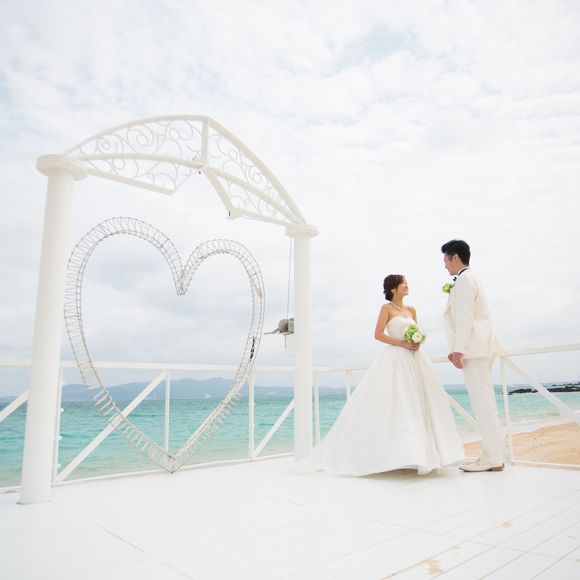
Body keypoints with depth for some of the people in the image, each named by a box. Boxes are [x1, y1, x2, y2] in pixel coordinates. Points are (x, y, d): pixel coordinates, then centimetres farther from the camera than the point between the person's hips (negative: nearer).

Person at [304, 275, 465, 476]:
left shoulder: (411, 309, 16)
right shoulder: (387, 308, -2)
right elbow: (378, 334, -9)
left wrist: (417, 343, -3)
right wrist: (402, 344, -16)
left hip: (414, 360, 7)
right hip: (395, 360, -7)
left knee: (418, 403, 4)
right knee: (395, 404, -9)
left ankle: (420, 455, 10)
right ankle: (400, 454, -5)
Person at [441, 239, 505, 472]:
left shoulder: (464, 280, -8)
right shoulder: (469, 279, 23)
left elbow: (465, 317, -17)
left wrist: (459, 350, -18)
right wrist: (458, 349, 22)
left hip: (474, 350, -10)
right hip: (478, 349, 10)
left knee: (483, 402, -9)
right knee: (484, 402, 9)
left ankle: (492, 458, -5)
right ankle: (492, 456, 14)